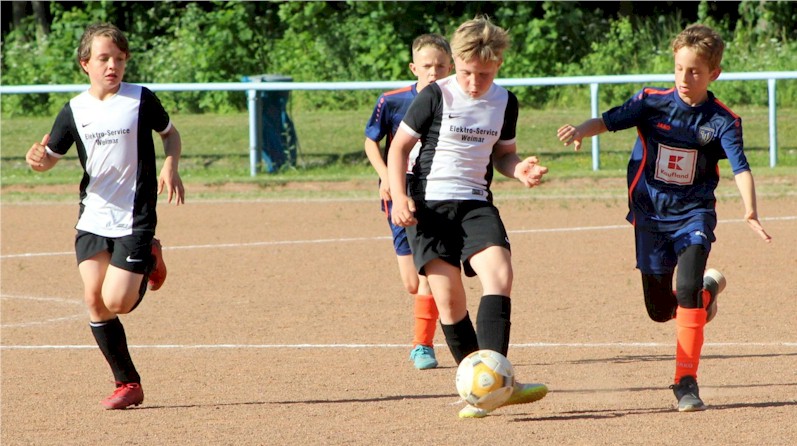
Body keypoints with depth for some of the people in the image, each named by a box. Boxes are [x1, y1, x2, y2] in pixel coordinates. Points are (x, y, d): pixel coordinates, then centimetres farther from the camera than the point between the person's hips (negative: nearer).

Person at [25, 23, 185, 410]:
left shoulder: (140, 100, -4)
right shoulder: (74, 110, 3)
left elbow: (170, 132, 11)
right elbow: (50, 156, 11)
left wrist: (171, 167, -7)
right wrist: (38, 160, -13)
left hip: (134, 218, -3)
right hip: (92, 219, 3)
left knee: (116, 302, -11)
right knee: (93, 300, -6)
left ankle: (149, 262, 22)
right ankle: (128, 384, 6)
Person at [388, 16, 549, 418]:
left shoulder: (504, 102, 6)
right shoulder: (436, 96, -6)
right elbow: (399, 145, 1)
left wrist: (519, 169, -3)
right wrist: (398, 196, -11)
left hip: (476, 204, 3)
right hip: (429, 204, -3)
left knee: (499, 273, -20)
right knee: (447, 293, -10)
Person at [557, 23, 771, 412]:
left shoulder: (722, 121, -8)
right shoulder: (652, 103, -5)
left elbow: (740, 166, -18)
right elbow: (610, 120, -14)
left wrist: (750, 209, -36)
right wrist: (582, 130, -37)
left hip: (694, 215, -2)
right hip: (650, 215, 2)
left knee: (687, 290, -23)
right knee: (659, 309, 7)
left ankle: (686, 381, -13)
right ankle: (708, 288, 42)